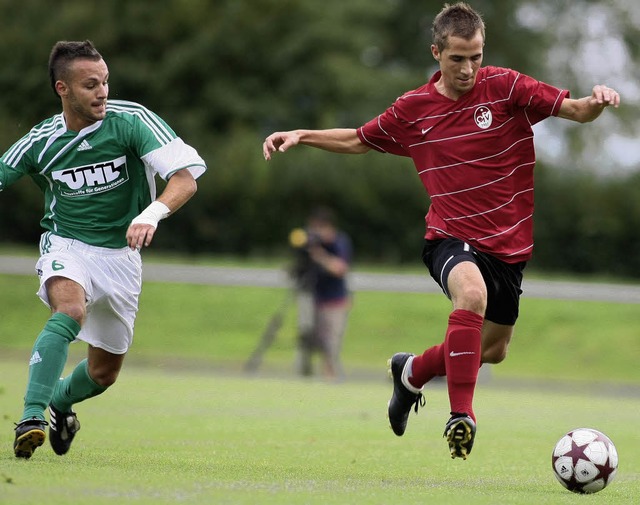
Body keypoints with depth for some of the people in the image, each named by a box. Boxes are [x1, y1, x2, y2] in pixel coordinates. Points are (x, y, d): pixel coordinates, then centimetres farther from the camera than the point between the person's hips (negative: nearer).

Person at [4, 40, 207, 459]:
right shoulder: (41, 142, -11)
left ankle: (60, 400, 44)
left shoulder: (131, 121, -15)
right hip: (66, 247, -1)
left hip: (121, 255, 1)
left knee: (104, 373, 10)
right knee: (70, 311, -35)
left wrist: (151, 214, -40)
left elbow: (186, 177, -22)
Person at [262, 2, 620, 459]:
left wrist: (597, 101, -31)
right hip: (451, 238, -2)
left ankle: (413, 371, 45)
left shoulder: (506, 87, -5)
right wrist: (301, 136, 4)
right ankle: (461, 416, -32)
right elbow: (358, 140, 16)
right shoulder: (413, 109, 1)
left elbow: (575, 109, -9)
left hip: (508, 244, 2)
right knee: (472, 293, -36)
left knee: (493, 350, 15)